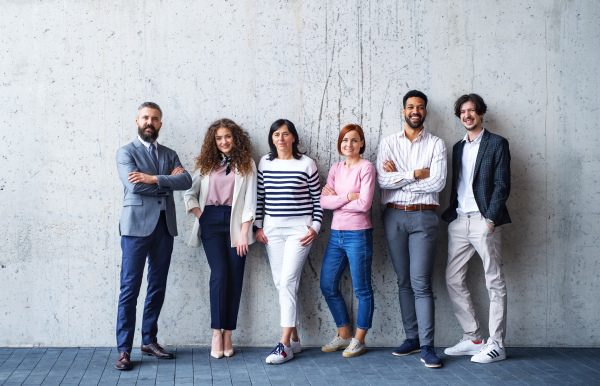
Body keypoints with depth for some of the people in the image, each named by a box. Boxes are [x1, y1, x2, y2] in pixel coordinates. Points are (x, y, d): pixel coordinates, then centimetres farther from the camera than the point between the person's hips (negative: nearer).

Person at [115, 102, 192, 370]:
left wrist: (154, 179, -15)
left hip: (164, 227, 5)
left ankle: (149, 340, 20)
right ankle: (124, 349, 0)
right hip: (137, 226, -5)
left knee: (158, 287, 9)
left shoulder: (169, 154, 16)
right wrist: (168, 180, -6)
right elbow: (133, 185, -14)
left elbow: (186, 181, -2)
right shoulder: (126, 152, 3)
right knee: (130, 288, -5)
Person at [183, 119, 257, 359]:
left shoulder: (247, 165, 6)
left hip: (236, 222, 0)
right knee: (219, 273, -12)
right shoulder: (206, 164, 12)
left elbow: (250, 201, 0)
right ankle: (217, 333, -8)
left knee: (235, 277, -2)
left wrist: (244, 233, -7)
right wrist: (200, 216, 1)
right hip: (211, 222, 0)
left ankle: (228, 333, 5)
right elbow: (189, 193, 15)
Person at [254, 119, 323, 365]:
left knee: (287, 281, -12)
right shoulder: (265, 163, 8)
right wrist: (258, 226, 6)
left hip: (299, 229, -4)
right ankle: (294, 339, 15)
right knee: (280, 283, 4)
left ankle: (285, 345, -10)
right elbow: (260, 196, 12)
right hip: (271, 228, 4)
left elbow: (317, 199, 2)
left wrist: (315, 227, -4)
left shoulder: (306, 164, -2)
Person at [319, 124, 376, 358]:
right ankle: (344, 335, 26)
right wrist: (348, 196, -12)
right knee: (328, 286, 10)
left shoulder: (366, 168, -7)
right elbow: (323, 202, 0)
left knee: (362, 289, 3)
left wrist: (336, 199, -7)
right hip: (336, 234, 7)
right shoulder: (336, 169, 10)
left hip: (358, 235, -7)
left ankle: (359, 340, 17)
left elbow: (364, 204, -17)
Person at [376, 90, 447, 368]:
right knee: (404, 282, 8)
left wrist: (399, 177, -8)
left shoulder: (436, 144, 5)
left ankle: (427, 346, -5)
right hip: (394, 216, 3)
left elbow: (438, 182, -10)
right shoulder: (388, 143, 8)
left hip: (423, 217, -2)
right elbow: (382, 179, -6)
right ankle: (412, 338, 17)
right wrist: (417, 173, -9)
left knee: (421, 282, -8)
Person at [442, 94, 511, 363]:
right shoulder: (458, 147, 19)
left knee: (495, 282, -2)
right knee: (453, 280, 5)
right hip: (458, 221, 7)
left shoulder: (497, 144, 0)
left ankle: (496, 345, 3)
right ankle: (472, 339, 15)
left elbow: (502, 185, -6)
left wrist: (490, 219, -14)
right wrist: (449, 214, 8)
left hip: (483, 220, -6)